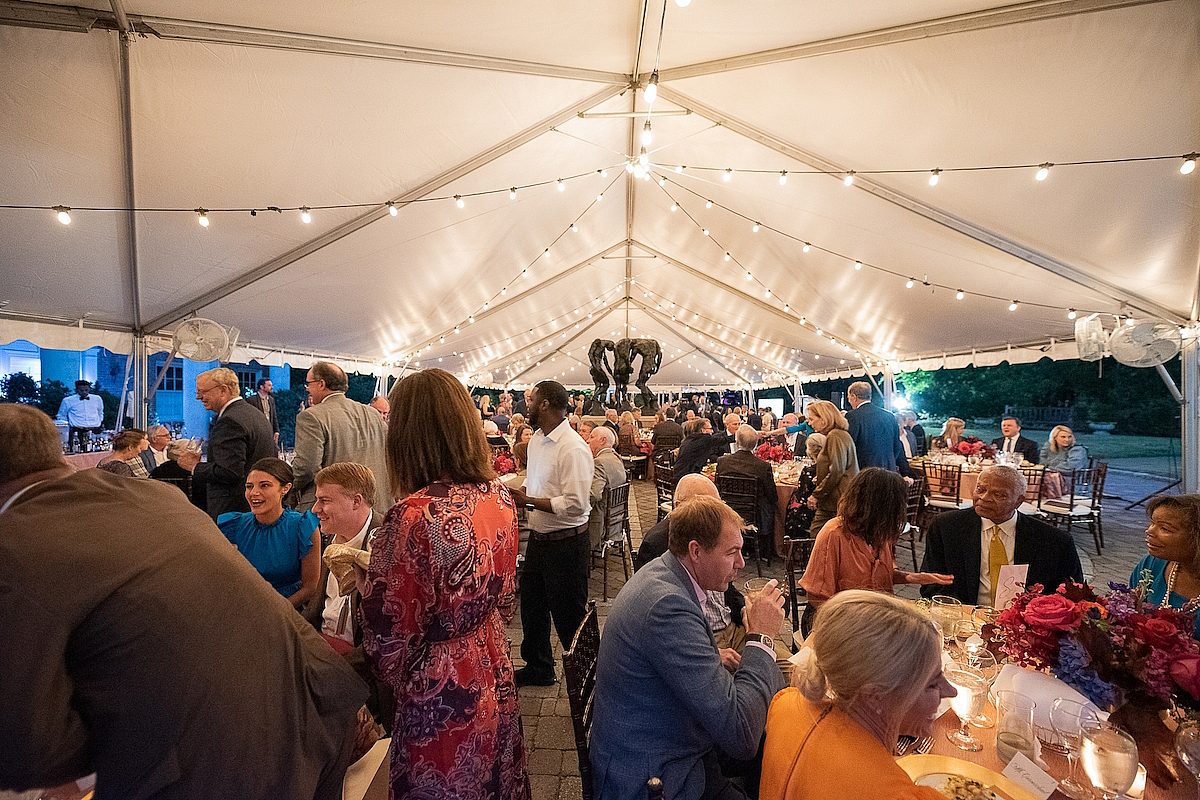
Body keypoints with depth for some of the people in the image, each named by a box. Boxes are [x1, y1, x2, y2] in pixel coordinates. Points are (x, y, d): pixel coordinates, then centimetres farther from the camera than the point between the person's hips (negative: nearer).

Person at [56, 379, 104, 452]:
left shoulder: (97, 399, 14)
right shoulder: (67, 401, 7)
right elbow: (61, 417, 17)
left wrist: (101, 424, 18)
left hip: (95, 432, 2)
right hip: (77, 432, -1)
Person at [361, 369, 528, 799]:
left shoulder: (414, 515, -28)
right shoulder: (499, 497, -7)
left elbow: (388, 638, -19)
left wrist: (364, 581, -1)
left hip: (440, 702, -6)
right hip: (494, 681, 6)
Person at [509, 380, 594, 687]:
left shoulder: (573, 448, -23)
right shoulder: (537, 439, 5)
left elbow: (576, 504, -27)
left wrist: (528, 501, -22)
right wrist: (517, 495, -4)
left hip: (565, 544, -9)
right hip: (538, 538, 9)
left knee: (568, 616, 8)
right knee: (532, 606, 23)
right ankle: (538, 667, 44)